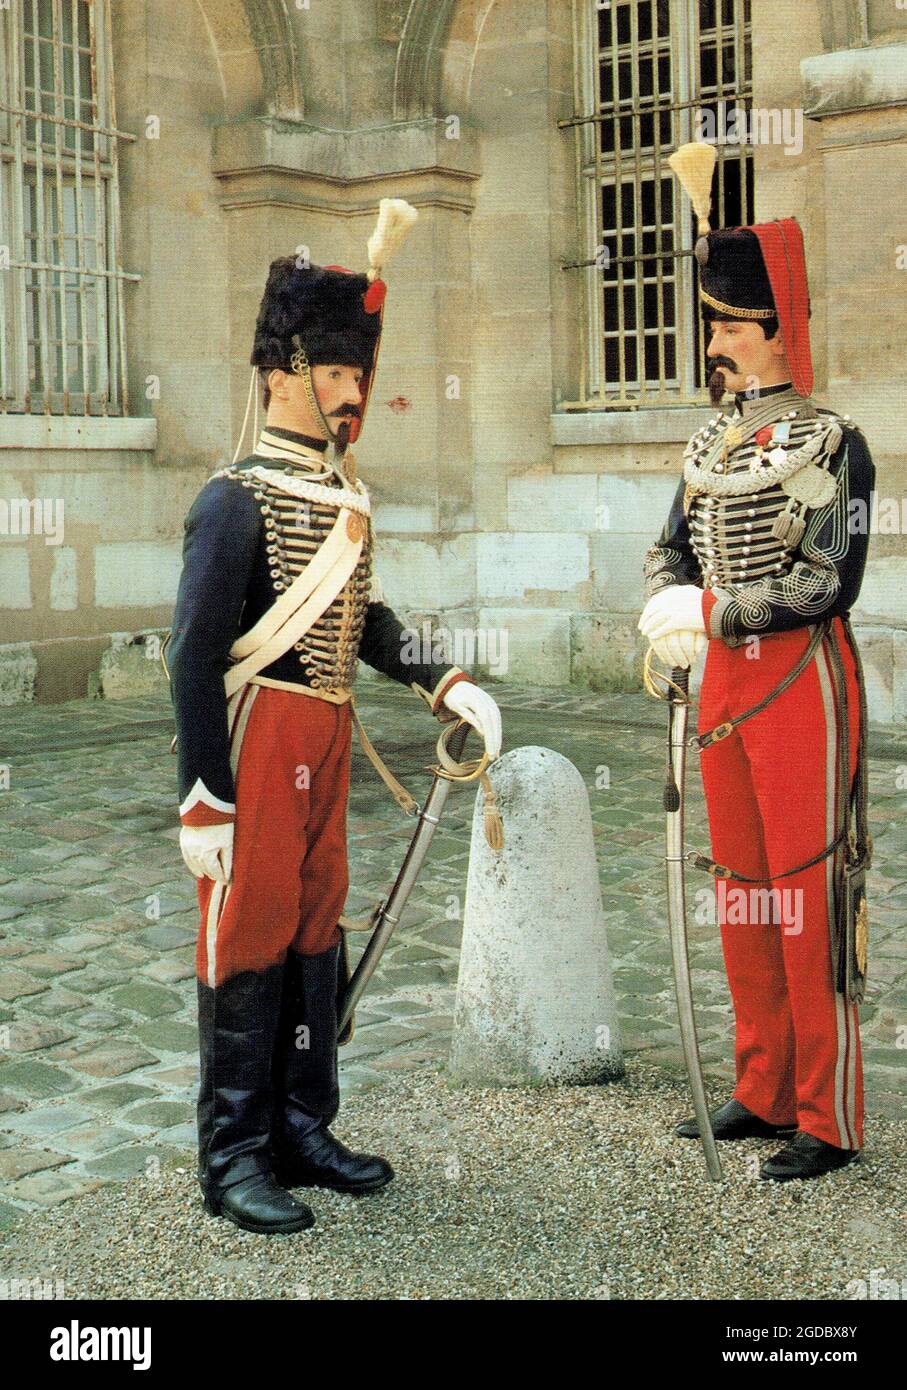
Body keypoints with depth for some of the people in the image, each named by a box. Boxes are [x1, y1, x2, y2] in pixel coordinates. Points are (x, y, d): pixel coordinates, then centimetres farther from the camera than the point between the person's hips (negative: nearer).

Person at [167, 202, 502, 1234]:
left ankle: (301, 1130, 28)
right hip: (259, 738, -8)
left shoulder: (342, 495, 11)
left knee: (314, 923, 14)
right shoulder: (238, 499, -14)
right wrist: (203, 797, -20)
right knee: (248, 931, 0)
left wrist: (445, 684, 7)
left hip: (326, 736, 8)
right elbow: (194, 654, -17)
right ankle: (233, 1158, 13)